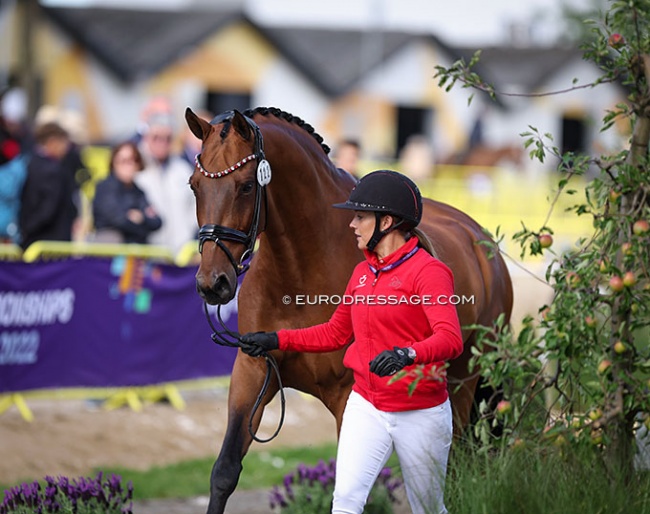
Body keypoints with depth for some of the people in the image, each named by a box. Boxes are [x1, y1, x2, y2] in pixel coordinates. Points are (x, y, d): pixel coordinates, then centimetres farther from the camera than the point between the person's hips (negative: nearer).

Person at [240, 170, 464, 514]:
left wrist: (408, 354, -46)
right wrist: (278, 340, 11)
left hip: (420, 414, -5)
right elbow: (336, 333, 20)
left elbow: (450, 340, -27)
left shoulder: (428, 271, -15)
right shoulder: (362, 273, 9)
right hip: (366, 406, 5)